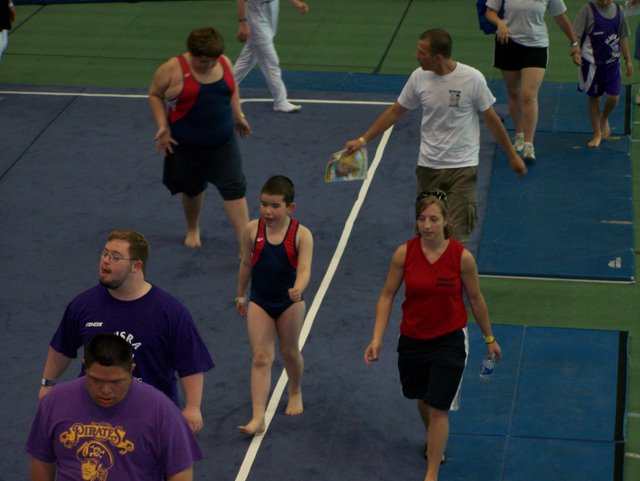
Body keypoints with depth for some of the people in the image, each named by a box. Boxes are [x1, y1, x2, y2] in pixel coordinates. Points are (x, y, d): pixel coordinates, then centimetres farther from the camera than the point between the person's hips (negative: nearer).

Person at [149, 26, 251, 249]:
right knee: (193, 190, 16)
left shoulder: (225, 63, -4)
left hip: (223, 143, 3)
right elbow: (155, 95, -5)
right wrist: (163, 126, -13)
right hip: (187, 146, -2)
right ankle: (193, 230, 45)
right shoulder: (173, 69, -17)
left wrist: (238, 116, 16)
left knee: (235, 188, -6)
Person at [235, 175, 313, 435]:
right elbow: (246, 264, 4)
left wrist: (298, 289, -47)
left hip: (289, 303, -1)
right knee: (261, 358, -4)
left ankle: (295, 392, 47)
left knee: (289, 352, 17)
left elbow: (304, 269, -26)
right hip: (259, 302, 1)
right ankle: (258, 417, -9)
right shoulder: (252, 230, -9)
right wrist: (240, 296, 13)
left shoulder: (301, 235, -16)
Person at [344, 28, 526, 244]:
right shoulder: (419, 77, -4)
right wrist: (362, 140, 7)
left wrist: (512, 154, 5)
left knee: (458, 233, -13)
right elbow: (394, 112, 8)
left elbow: (491, 118, -1)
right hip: (428, 166, 4)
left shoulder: (472, 79, -13)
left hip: (462, 167, -3)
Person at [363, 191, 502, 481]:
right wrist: (377, 339, -11)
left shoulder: (462, 257, -16)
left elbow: (475, 299, -3)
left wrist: (489, 339, 7)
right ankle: (433, 443, 53)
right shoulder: (404, 253, -13)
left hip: (449, 340, -3)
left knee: (438, 408, -7)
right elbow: (387, 296, -5)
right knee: (422, 399, 23)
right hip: (412, 339, 3)